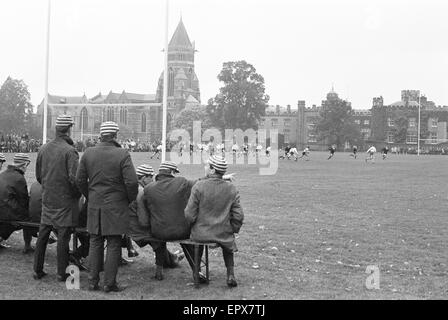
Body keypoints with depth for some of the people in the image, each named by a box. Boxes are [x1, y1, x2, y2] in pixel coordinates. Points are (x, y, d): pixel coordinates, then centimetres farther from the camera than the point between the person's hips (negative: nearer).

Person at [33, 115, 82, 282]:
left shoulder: (44, 149, 3)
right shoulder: (69, 151, -17)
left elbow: (38, 175, 11)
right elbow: (74, 178, -20)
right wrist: (78, 193, -3)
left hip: (47, 199, 6)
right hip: (65, 201, -6)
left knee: (43, 235, 13)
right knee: (63, 236, 2)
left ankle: (38, 270, 20)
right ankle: (62, 273, 7)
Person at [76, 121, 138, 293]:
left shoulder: (88, 154, 1)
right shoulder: (122, 155, -12)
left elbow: (80, 180, 6)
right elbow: (131, 182, -16)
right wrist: (131, 199, 1)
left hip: (94, 207, 4)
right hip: (116, 207, -4)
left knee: (95, 243, 12)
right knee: (114, 245, 4)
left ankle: (93, 281, 16)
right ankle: (110, 283, 6)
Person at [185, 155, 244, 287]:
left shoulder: (199, 186, -15)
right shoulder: (231, 189, -7)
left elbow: (190, 215, -13)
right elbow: (238, 216, -5)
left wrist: (193, 225, 9)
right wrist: (233, 230, 14)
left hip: (201, 234, -2)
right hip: (223, 235, 2)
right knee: (228, 240, 37)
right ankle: (230, 275, 24)